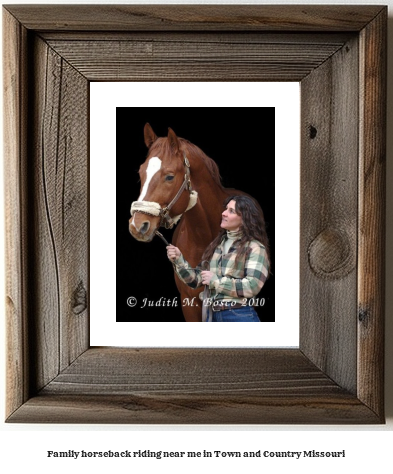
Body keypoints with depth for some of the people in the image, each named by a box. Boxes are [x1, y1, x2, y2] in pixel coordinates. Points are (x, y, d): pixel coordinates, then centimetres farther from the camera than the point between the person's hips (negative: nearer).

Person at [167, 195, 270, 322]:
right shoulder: (216, 245, 13)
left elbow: (252, 286, -17)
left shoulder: (255, 248, -6)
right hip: (212, 315, 6)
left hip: (240, 316, -6)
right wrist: (179, 261, -4)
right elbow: (196, 279, 12)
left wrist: (216, 281, -15)